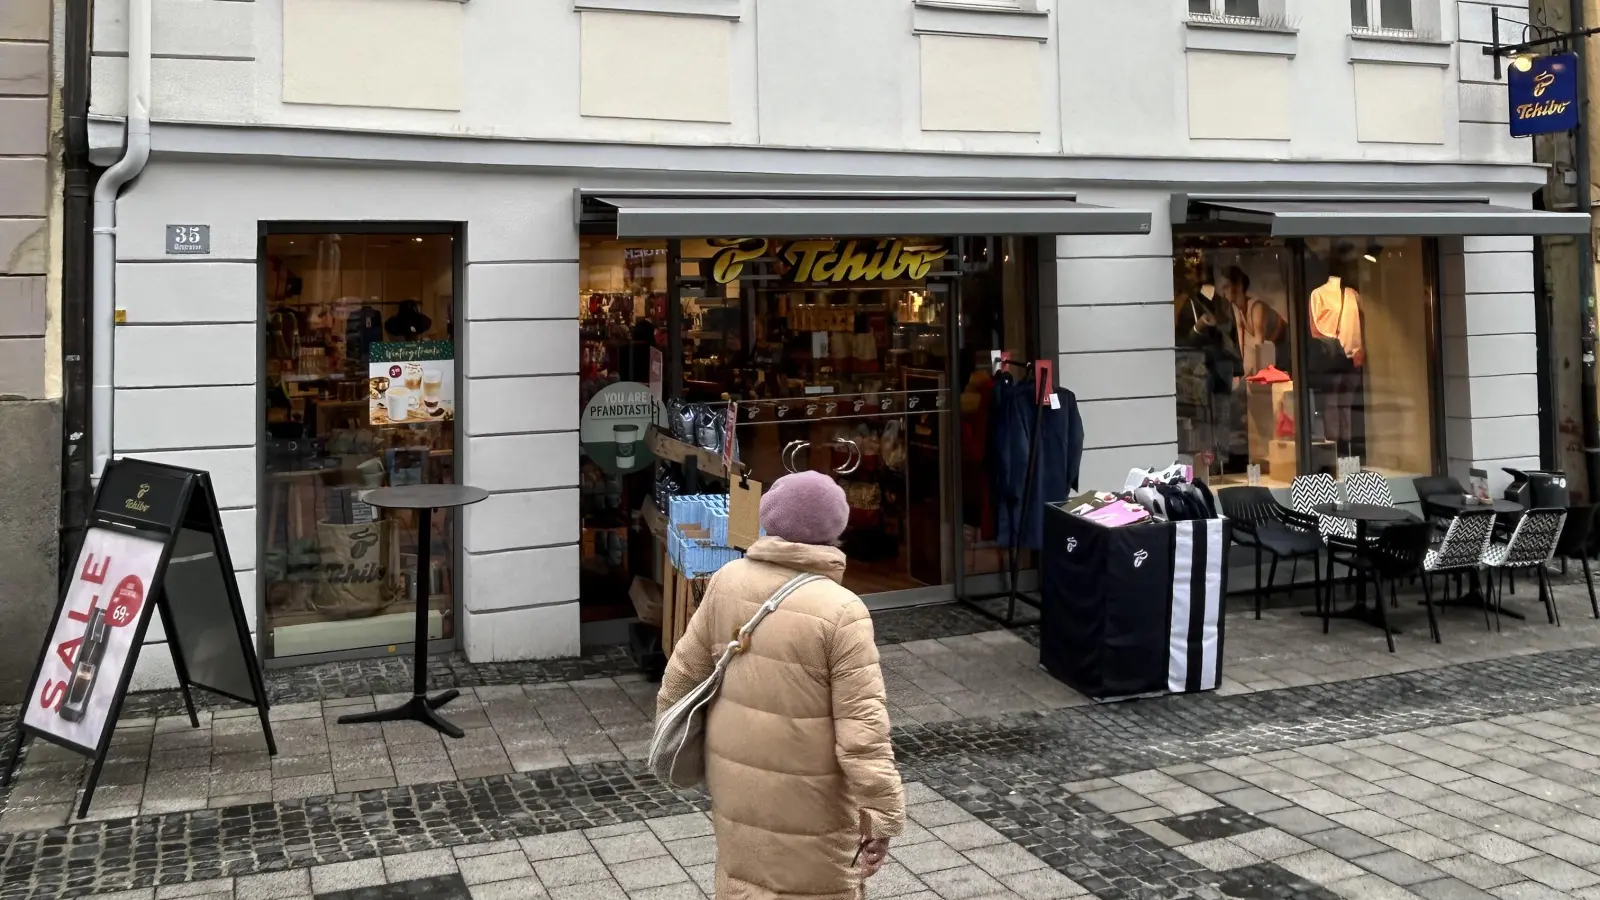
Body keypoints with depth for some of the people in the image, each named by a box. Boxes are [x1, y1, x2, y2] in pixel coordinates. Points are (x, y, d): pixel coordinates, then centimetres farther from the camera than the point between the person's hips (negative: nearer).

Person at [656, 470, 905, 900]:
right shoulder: (840, 611, -20)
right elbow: (862, 726, -21)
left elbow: (685, 669, 5)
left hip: (736, 778, 5)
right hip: (807, 793, -5)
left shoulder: (728, 581, -5)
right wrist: (881, 812, -14)